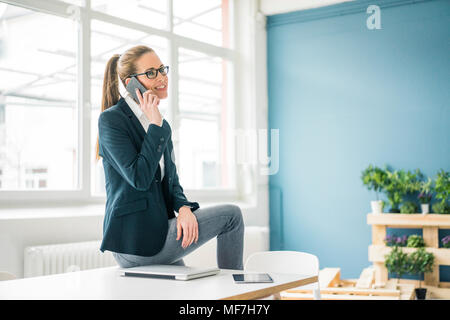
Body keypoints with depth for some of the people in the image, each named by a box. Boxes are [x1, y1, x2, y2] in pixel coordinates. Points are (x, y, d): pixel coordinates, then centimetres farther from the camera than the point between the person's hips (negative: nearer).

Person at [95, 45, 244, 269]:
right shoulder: (111, 120, -10)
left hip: (158, 232, 8)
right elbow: (139, 178, -20)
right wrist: (156, 126, -17)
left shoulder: (161, 125, 15)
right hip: (133, 240, -8)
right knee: (232, 214, -4)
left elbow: (171, 180, 14)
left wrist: (184, 208, -7)